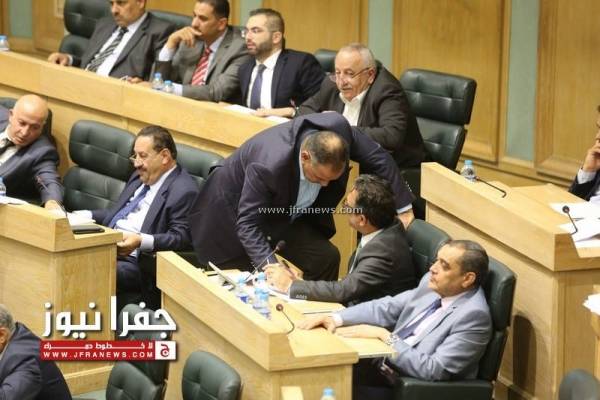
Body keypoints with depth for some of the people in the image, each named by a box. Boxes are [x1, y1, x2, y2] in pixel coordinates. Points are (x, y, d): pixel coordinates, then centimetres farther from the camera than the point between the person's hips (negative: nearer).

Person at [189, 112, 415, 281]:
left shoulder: (337, 128, -29)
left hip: (285, 217, 6)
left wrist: (403, 207, -11)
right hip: (233, 213, -6)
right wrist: (269, 264, -50)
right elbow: (248, 223, -36)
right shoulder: (268, 166, -43)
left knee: (326, 258, -10)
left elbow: (377, 157, -12)